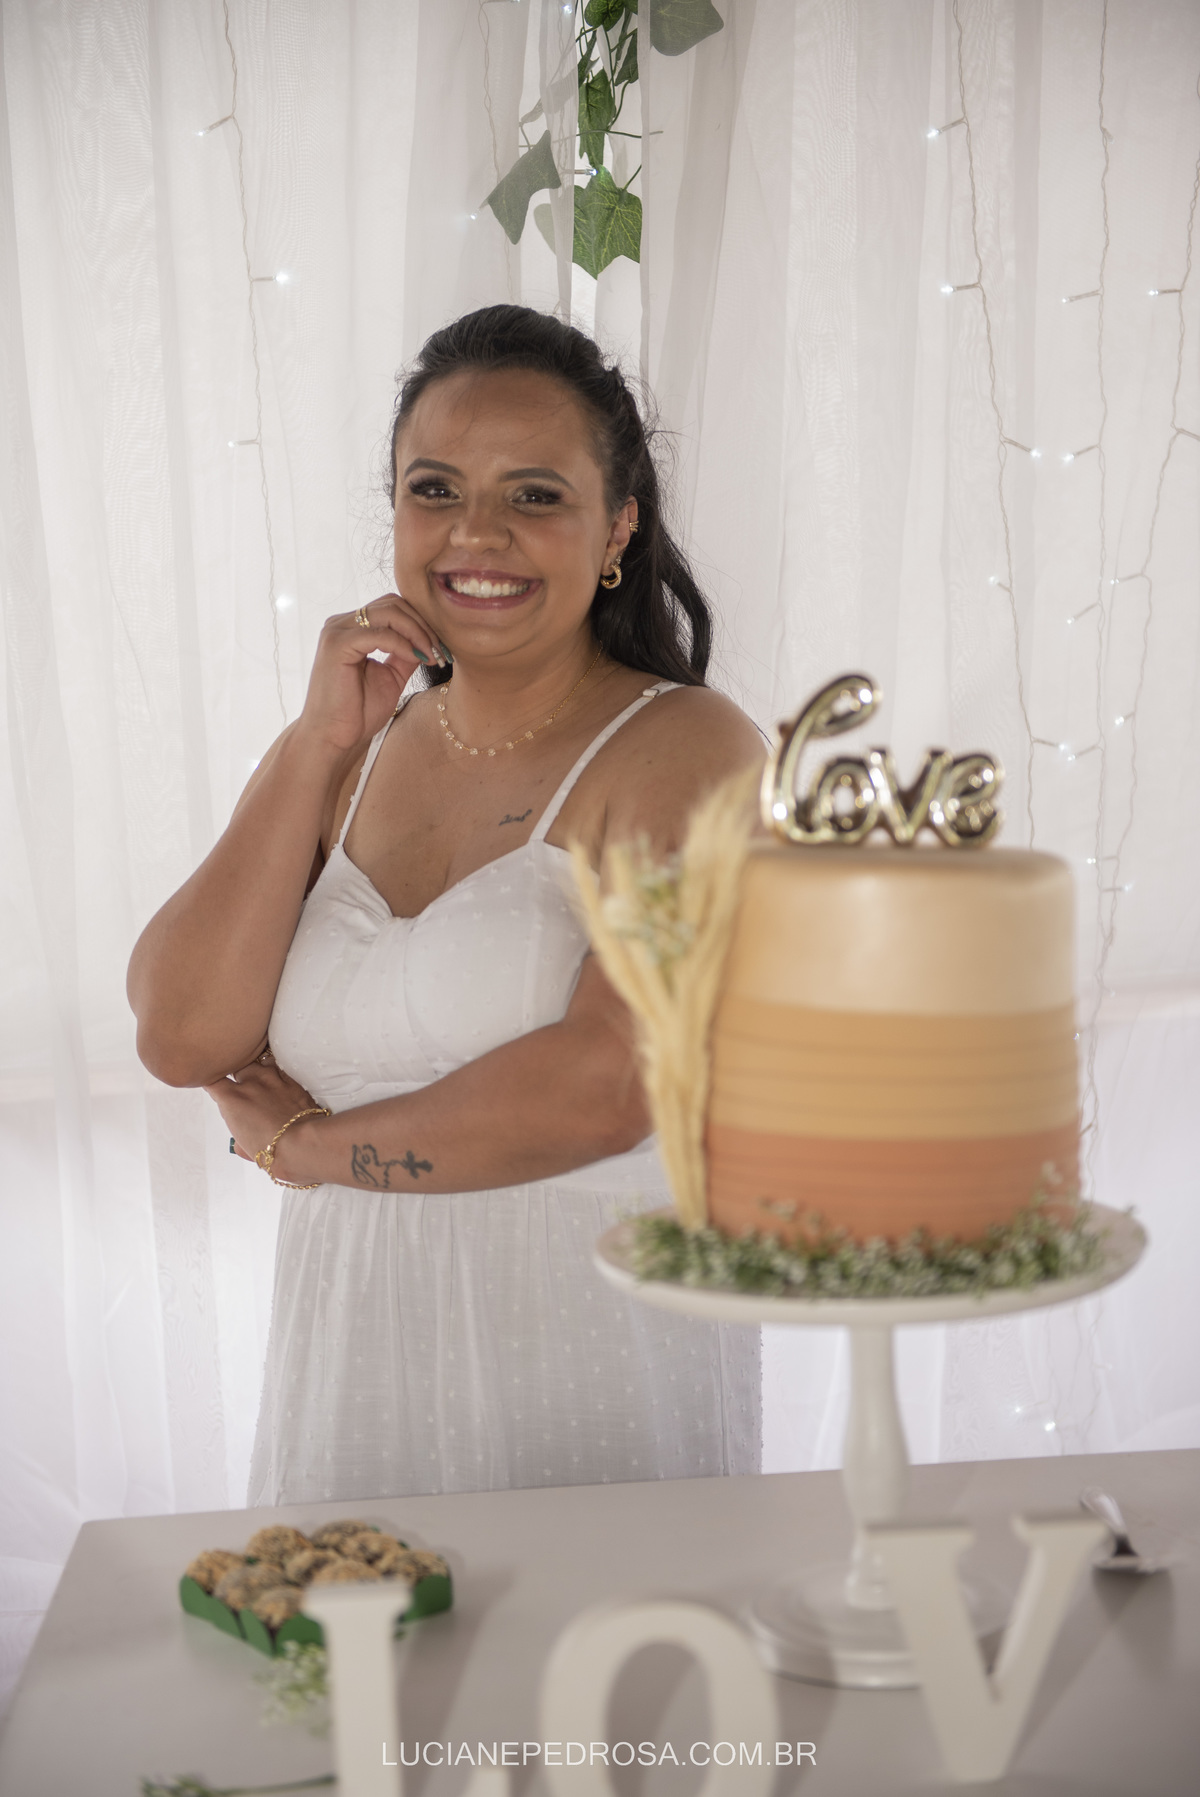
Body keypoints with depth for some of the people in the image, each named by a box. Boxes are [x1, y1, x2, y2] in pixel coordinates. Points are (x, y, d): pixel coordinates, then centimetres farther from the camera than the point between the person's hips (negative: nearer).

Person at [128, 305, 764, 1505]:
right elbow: (179, 1038, -2)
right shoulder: (350, 750, 8)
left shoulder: (685, 752, -9)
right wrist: (317, 746, -7)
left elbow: (602, 1087, -21)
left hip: (599, 1372, -4)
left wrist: (303, 1144, -8)